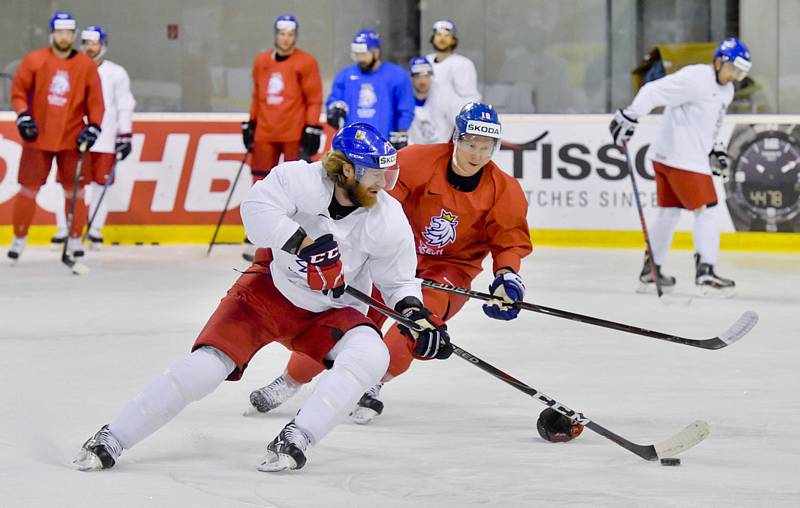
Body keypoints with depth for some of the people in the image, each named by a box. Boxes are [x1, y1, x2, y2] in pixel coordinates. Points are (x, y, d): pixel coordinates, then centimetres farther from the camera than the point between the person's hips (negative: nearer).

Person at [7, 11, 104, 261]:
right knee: (29, 188, 1)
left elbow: (95, 101, 3)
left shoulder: (87, 65, -1)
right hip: (38, 137, -1)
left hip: (72, 138, 1)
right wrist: (23, 117, -10)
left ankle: (75, 239, 15)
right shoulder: (34, 60, -2)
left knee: (74, 190, 3)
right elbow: (18, 91, 2)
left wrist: (93, 127, -8)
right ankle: (19, 239, 12)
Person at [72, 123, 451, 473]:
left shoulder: (388, 221, -14)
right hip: (269, 290, -2)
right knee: (206, 366, -15)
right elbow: (257, 210, -34)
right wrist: (305, 243, -42)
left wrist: (414, 312, -22)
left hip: (329, 312, 2)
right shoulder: (300, 179, -23)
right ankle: (110, 441, -3)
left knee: (370, 356, -27)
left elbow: (398, 278, -3)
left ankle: (292, 441, -23)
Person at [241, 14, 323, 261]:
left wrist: (312, 130, -9)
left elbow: (314, 99, -4)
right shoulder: (261, 61, 11)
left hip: (294, 135, -4)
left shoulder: (306, 62, -3)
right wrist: (250, 125, 17)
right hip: (265, 134, 4)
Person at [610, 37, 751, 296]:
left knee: (669, 212, 16)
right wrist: (628, 117, -26)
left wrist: (717, 149, 16)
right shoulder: (696, 78, -18)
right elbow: (654, 92, -23)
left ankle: (650, 269, 24)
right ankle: (705, 273, -13)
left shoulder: (726, 90, 14)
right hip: (681, 157, -10)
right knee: (705, 211, -10)